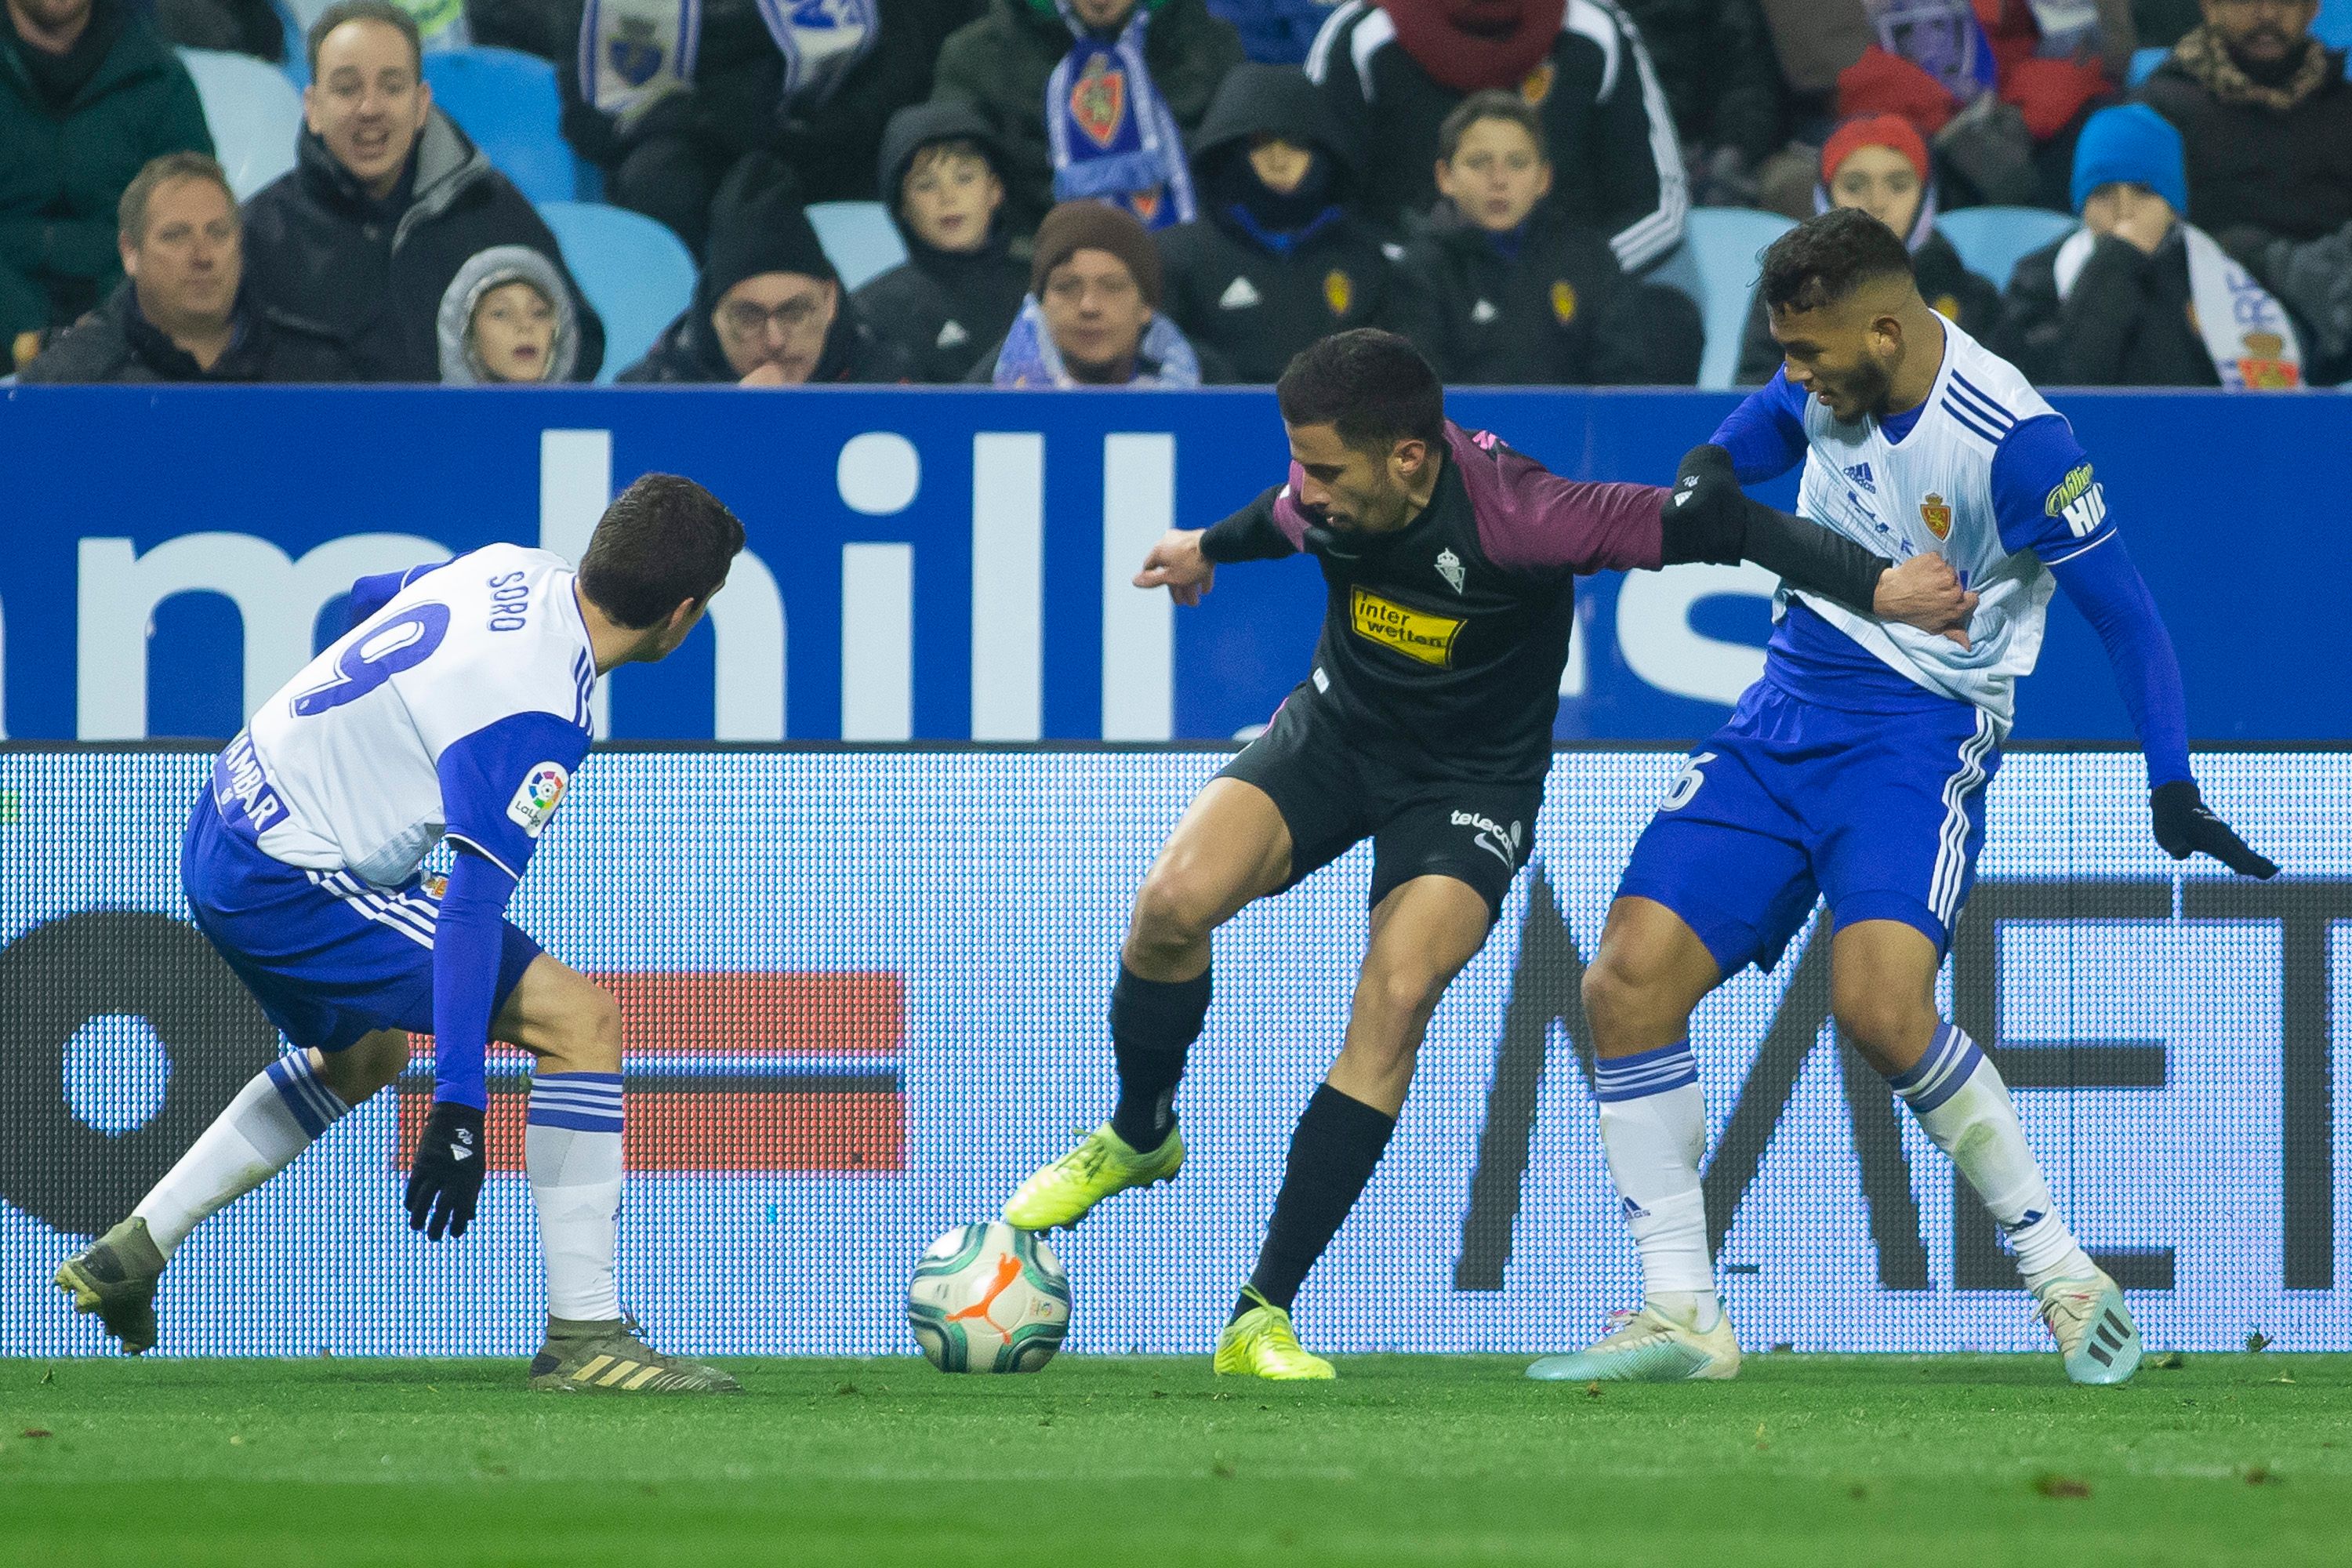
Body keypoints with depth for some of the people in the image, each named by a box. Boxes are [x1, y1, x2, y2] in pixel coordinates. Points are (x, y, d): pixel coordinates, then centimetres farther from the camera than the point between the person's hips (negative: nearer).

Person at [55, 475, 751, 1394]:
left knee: (361, 1058, 34)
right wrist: (458, 1106, -33)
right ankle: (582, 1334, -9)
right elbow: (471, 906, -30)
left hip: (228, 828, 10)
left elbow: (369, 601, 24)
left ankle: (129, 1254, 34)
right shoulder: (539, 714, -24)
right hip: (285, 883, -10)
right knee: (579, 1018, -12)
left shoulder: (511, 571, 2)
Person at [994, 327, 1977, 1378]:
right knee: (1173, 904, -20)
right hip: (1334, 730, 4)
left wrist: (1876, 585, -38)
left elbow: (1712, 527, -29)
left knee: (1397, 996, -25)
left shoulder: (1517, 518, -33)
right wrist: (1212, 548, 33)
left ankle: (1262, 1319, -20)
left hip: (1470, 784, -4)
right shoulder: (1334, 492, -16)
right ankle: (1138, 1137, 12)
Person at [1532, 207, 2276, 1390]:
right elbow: (1762, 429, 24)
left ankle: (2062, 1272, -10)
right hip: (1785, 716, 7)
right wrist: (1710, 474, 1)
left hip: (1919, 732, -7)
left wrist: (2173, 790, -23)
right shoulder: (1832, 376, 1)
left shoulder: (2012, 442, -19)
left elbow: (2124, 613, -14)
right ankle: (1681, 1317, 1)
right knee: (1628, 982, -6)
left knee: (1879, 1006, -28)